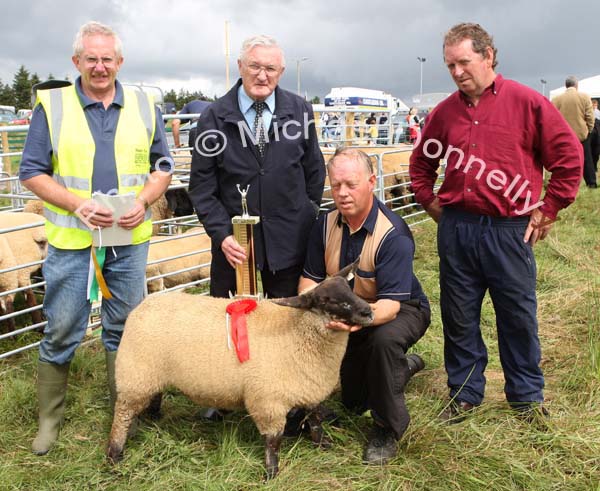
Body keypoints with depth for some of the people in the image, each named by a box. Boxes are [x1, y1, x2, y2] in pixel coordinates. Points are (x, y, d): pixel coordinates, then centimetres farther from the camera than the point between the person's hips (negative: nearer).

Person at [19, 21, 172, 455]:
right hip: (70, 241, -2)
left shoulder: (144, 107, 6)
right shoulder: (51, 106, 0)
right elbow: (33, 172, -1)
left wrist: (143, 200, -9)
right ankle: (49, 419, 23)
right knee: (61, 333, 7)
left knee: (123, 329, 13)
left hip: (130, 240, 2)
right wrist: (77, 205, -15)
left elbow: (163, 167, 10)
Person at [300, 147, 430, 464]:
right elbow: (310, 278, -6)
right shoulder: (326, 225, -12)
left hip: (401, 309, -6)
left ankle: (388, 430, -19)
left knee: (384, 338, -42)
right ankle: (404, 365, 43)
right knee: (353, 403, 14)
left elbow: (391, 303, -37)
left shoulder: (393, 235, -31)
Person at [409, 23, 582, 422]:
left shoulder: (527, 102, -5)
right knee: (458, 317, 11)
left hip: (509, 230, -3)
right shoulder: (445, 112, 7)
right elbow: (421, 163, 21)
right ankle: (465, 393, 28)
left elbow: (570, 157, -2)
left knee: (519, 317, 8)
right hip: (456, 229, 4)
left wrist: (546, 211, -2)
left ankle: (527, 396, 27)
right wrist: (432, 204, 11)